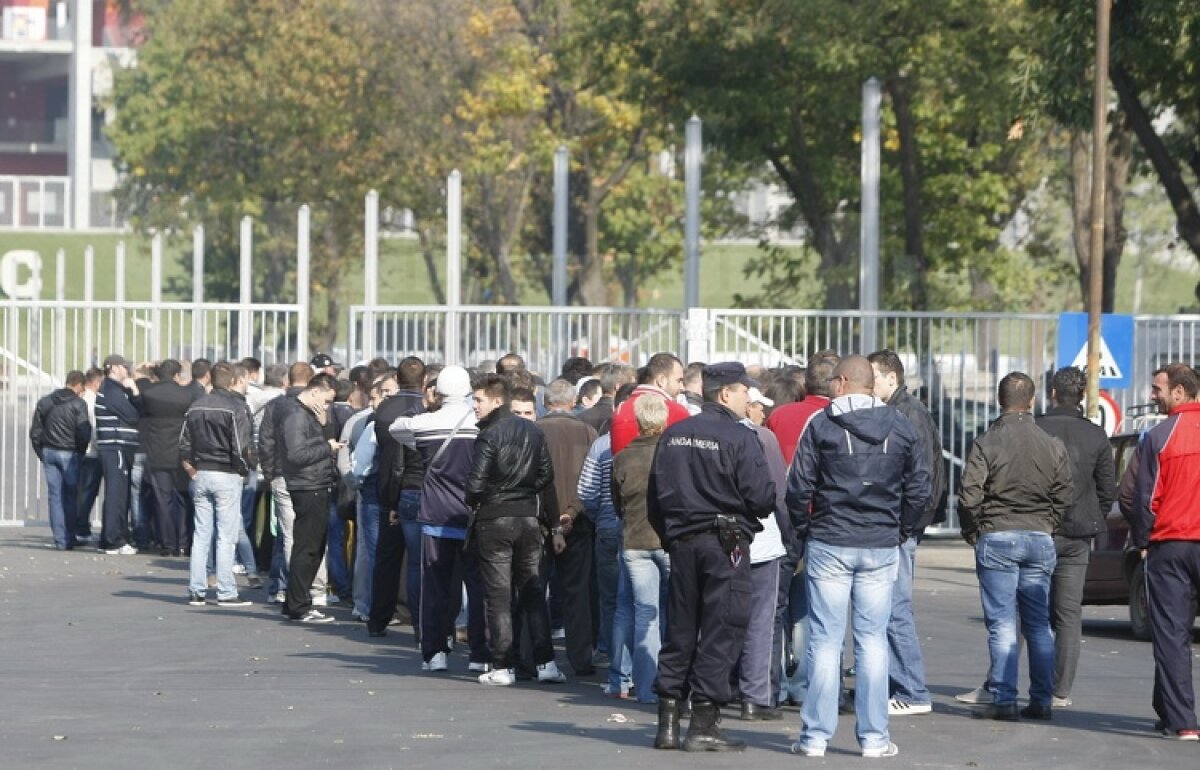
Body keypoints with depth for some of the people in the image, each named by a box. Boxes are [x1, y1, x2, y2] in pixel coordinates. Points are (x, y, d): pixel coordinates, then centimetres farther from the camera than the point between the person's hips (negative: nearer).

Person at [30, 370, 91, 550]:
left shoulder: (45, 402, 7)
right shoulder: (78, 404, -9)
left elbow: (35, 432, 8)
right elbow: (84, 433, -13)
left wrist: (41, 453, 15)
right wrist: (81, 451, 4)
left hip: (49, 453, 4)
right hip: (69, 454, -4)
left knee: (54, 496, 5)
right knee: (71, 496, 6)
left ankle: (60, 540, 2)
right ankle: (69, 538, 5)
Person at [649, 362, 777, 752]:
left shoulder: (672, 435, 7)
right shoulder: (739, 438, -12)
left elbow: (655, 497, 11)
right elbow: (762, 498, -16)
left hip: (682, 541, 6)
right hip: (726, 543, -6)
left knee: (680, 628, 12)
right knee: (721, 631, 0)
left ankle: (667, 722, 13)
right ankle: (704, 724, -2)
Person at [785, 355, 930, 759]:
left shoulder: (821, 424, -5)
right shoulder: (901, 427, 4)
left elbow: (799, 486, -6)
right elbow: (919, 488, 5)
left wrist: (805, 529, 8)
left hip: (829, 544, -2)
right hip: (881, 548, 2)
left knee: (825, 639, 2)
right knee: (872, 639, 6)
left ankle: (816, 736, 2)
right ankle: (874, 736, 6)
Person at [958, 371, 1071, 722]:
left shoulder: (986, 443, -8)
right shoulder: (1052, 446, 3)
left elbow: (969, 495, -11)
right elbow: (1063, 496, 5)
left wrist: (971, 532, 5)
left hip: (997, 538, -3)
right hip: (1040, 540, 4)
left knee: (1002, 624, -2)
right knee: (1039, 624, 10)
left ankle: (1003, 699, -5)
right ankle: (1041, 699, 10)